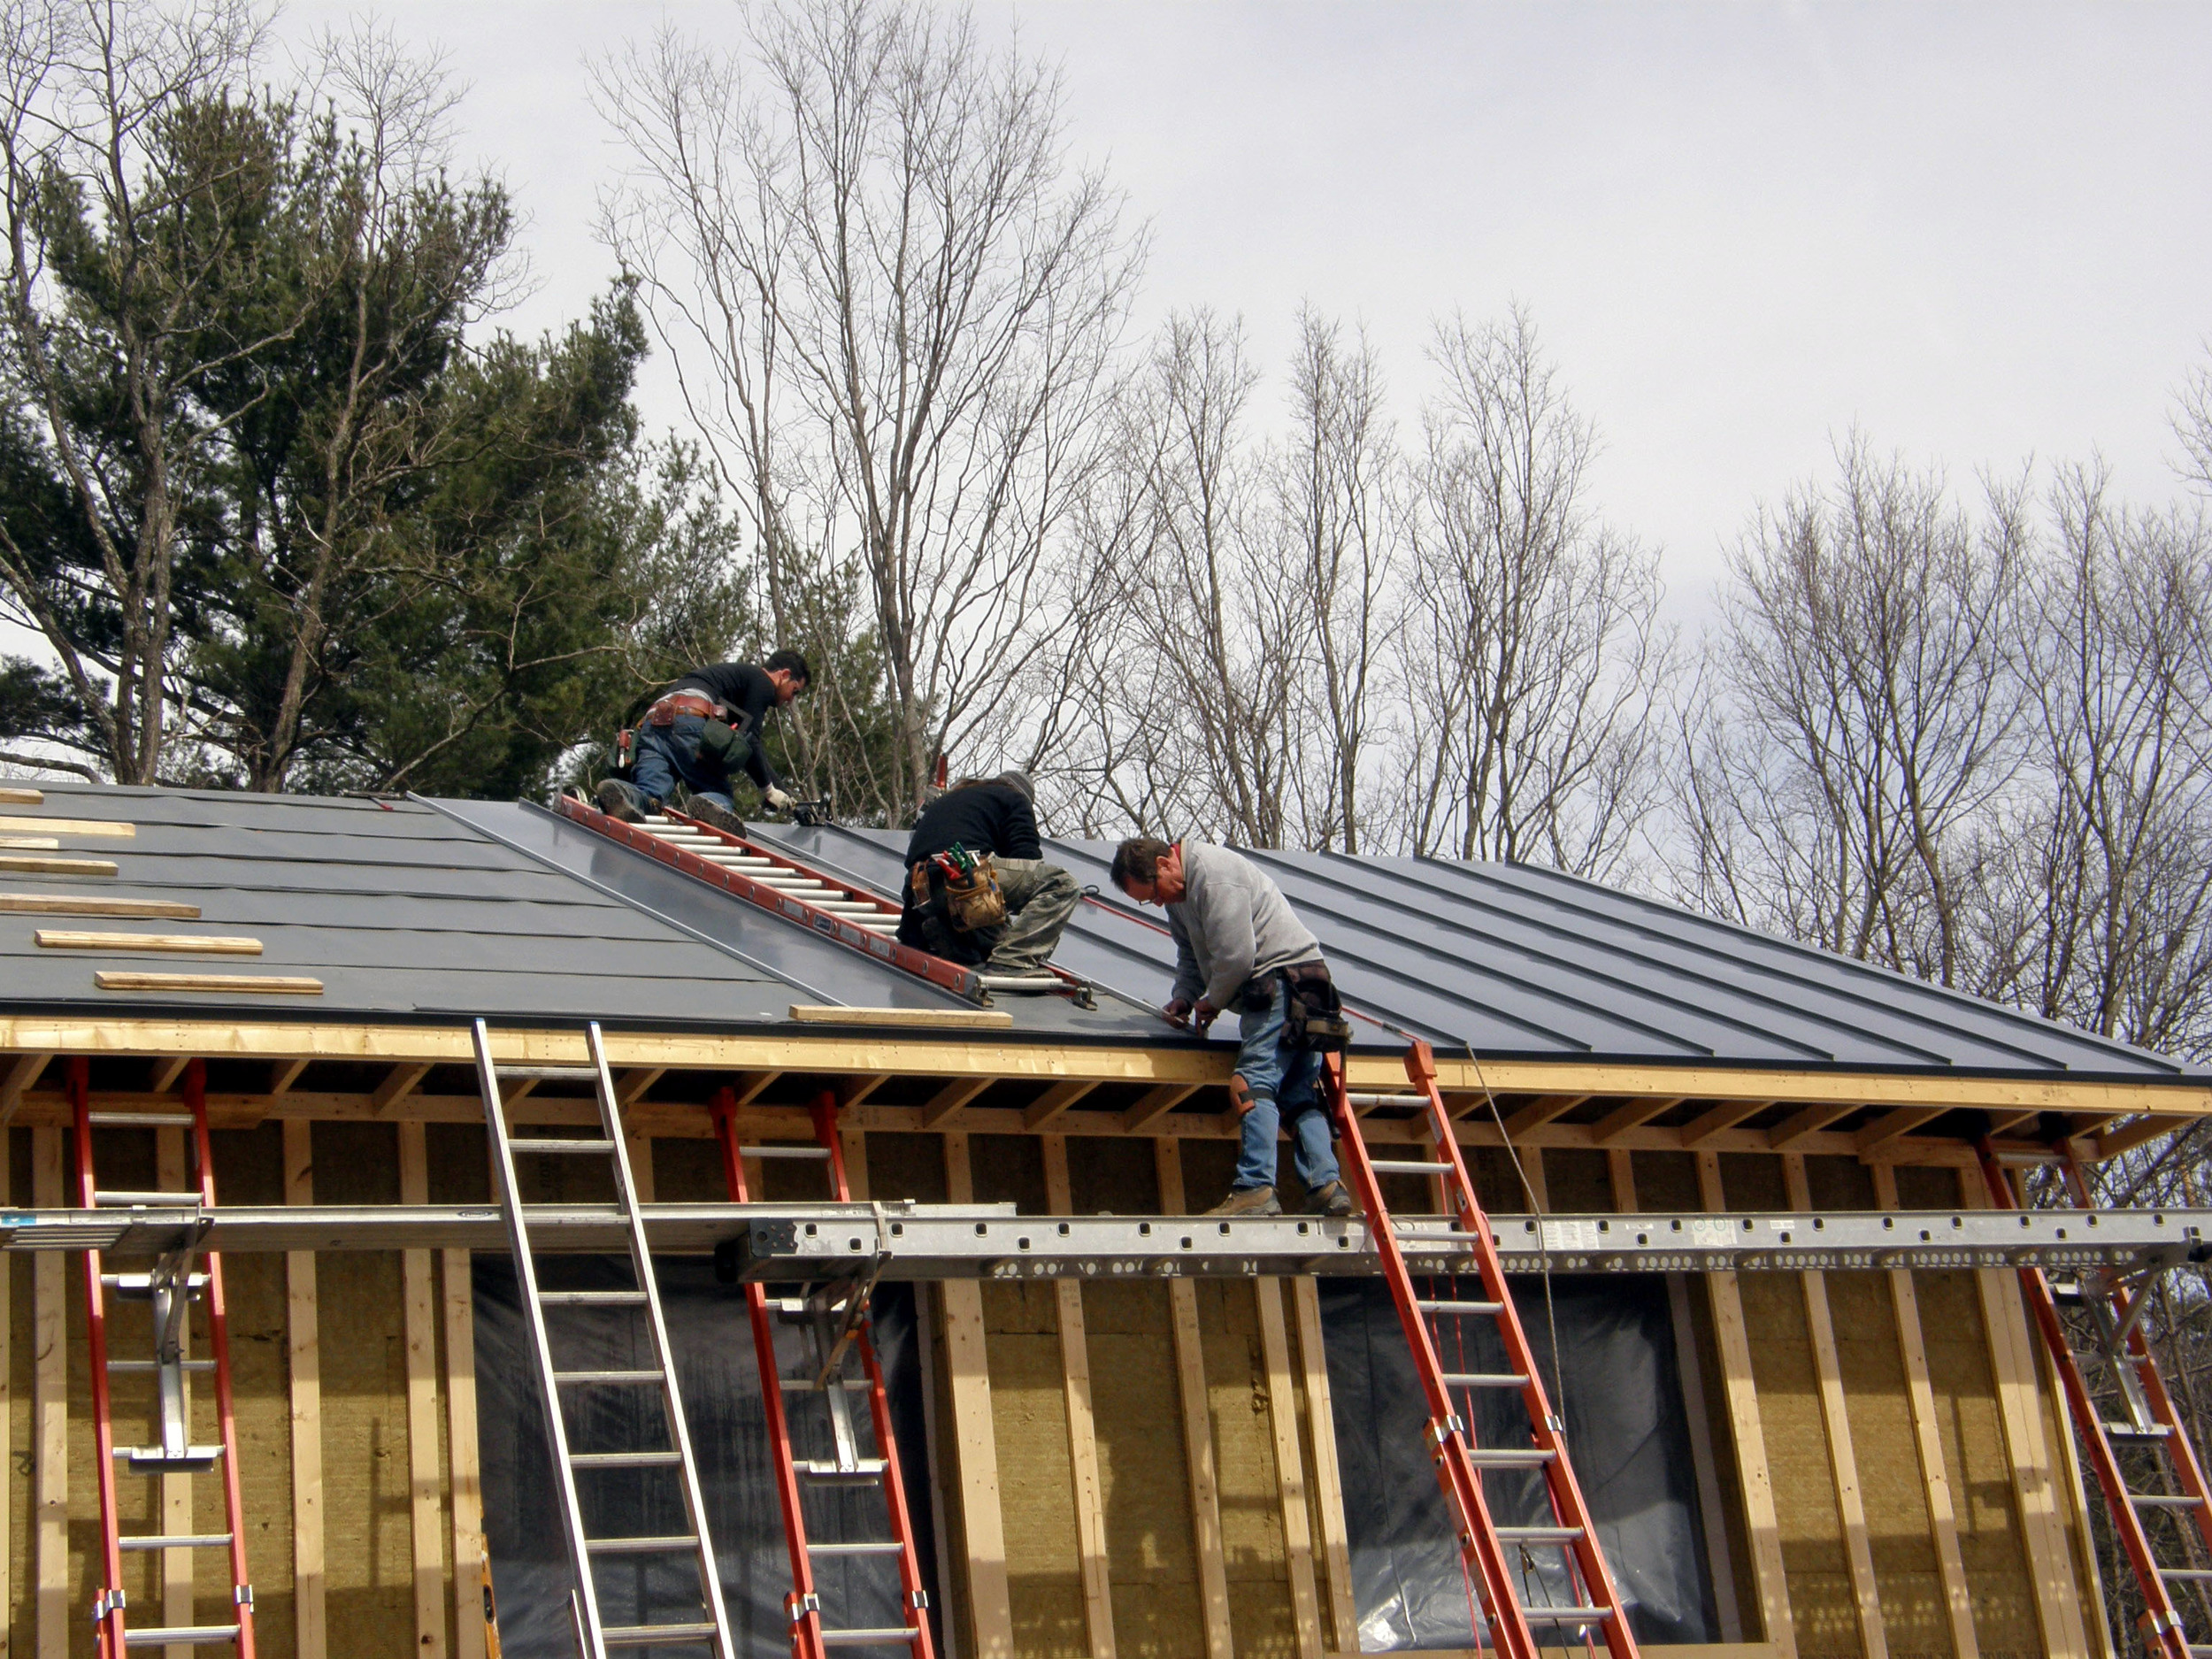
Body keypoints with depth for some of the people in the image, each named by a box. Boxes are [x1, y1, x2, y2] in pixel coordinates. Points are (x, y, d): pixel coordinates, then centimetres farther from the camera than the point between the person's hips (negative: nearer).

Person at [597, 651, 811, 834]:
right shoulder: (762, 682, 14)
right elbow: (748, 741, 2)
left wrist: (781, 788, 41)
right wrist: (768, 788, 12)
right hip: (690, 720, -7)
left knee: (650, 794, -15)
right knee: (720, 794, -2)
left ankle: (622, 794, -49)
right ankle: (712, 805, -38)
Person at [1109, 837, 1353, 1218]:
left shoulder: (1214, 875, -15)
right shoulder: (1180, 893, 18)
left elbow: (1236, 955, -19)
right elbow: (1190, 954, 28)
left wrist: (1212, 1002, -4)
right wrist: (1184, 996, 10)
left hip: (1284, 978, -11)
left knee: (1254, 1082, -15)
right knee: (1298, 1095, 5)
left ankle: (1255, 1190, -22)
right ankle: (1327, 1185, -2)